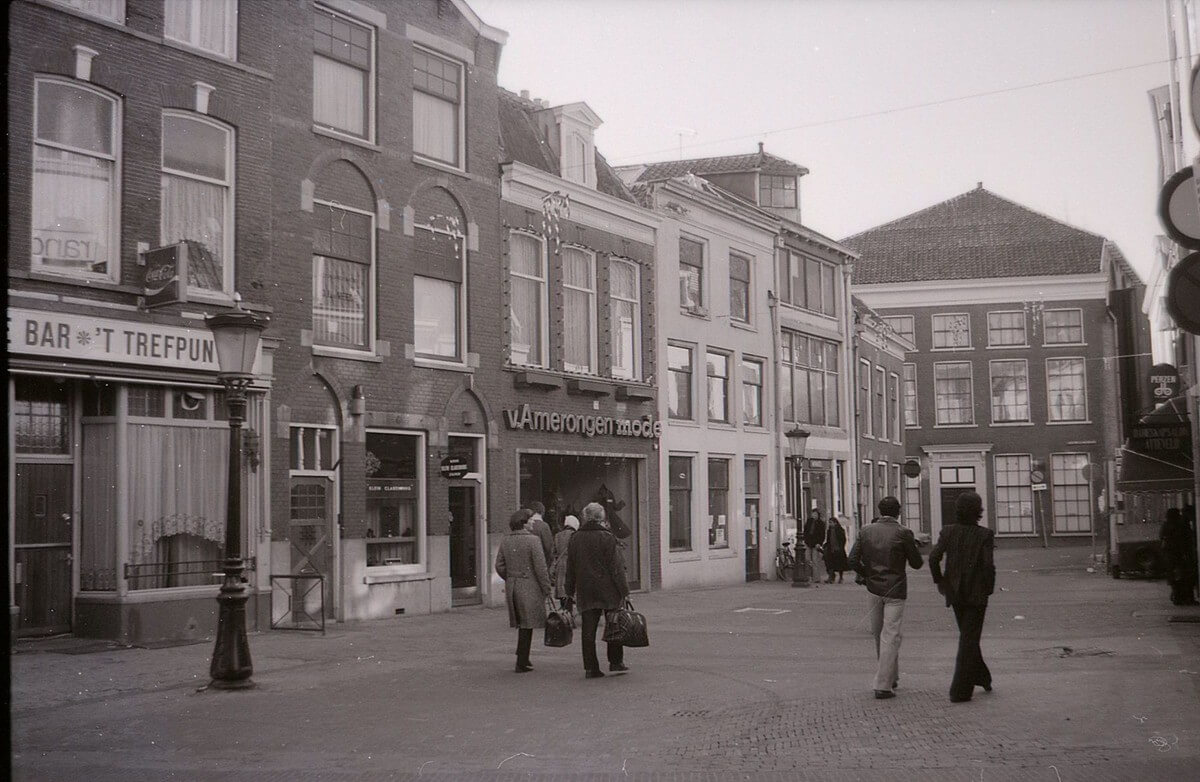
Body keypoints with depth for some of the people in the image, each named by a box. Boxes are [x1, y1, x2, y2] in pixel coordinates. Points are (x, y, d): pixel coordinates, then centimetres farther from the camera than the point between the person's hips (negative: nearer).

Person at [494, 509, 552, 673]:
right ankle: (521, 662, 4)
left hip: (512, 586, 6)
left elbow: (499, 565, 7)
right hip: (529, 587, -6)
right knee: (527, 625, 1)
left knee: (522, 624, 20)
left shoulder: (505, 541, 6)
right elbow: (540, 567, -14)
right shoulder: (532, 540, -13)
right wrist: (546, 588, -8)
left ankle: (523, 658, 25)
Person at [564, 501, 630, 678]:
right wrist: (624, 591, -6)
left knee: (588, 629, 4)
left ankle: (590, 667, 4)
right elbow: (616, 567, -10)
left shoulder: (575, 539, 6)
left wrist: (570, 592, 18)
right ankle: (615, 662, 13)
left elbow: (570, 569, 11)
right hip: (608, 591, -4)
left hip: (585, 592, 4)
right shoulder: (606, 538, -8)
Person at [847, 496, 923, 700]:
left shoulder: (866, 531, 1)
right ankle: (883, 685, -7)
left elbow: (853, 560, -3)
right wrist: (912, 545, 13)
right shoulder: (903, 533, -10)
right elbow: (916, 563, -4)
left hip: (874, 588, 4)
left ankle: (891, 677, 30)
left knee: (879, 634, 18)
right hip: (895, 590, -4)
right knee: (890, 636, -2)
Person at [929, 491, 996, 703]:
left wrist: (939, 581, 2)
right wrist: (989, 588, -2)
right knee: (969, 639, 2)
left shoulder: (948, 531, -3)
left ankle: (982, 678, 34)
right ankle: (960, 691, -2)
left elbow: (934, 557, -11)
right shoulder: (984, 535, -11)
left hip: (954, 592, 4)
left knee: (968, 636, 22)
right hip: (977, 594, -4)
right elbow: (988, 564, -17)